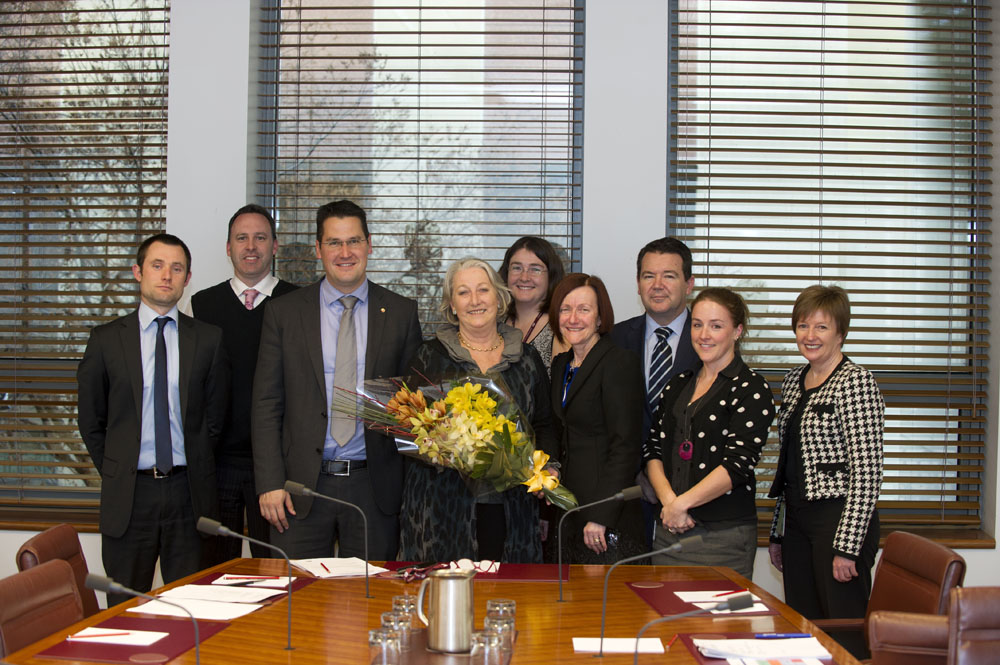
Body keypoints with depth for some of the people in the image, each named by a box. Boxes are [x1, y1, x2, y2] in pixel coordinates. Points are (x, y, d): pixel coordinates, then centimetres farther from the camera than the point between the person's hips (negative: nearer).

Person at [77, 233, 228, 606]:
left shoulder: (208, 339, 5)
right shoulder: (107, 339, 4)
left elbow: (214, 417, 9)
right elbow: (91, 421, 9)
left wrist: (195, 473, 6)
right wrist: (115, 474, 6)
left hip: (188, 493, 0)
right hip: (128, 494, 0)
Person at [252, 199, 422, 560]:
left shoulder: (400, 312, 5)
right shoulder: (284, 312, 4)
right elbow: (266, 405, 3)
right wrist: (270, 483, -6)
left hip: (374, 488, 1)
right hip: (302, 488, 0)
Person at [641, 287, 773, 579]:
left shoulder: (751, 388, -5)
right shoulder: (678, 384, 15)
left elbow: (738, 464, -14)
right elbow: (652, 449, 9)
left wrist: (682, 503, -14)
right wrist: (668, 501, -7)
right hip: (669, 530, 5)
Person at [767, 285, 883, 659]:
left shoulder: (856, 382, -12)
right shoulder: (793, 381, 13)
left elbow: (867, 470, -16)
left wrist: (847, 546, -19)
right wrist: (778, 533, 16)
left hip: (838, 518, -8)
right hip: (797, 520, 8)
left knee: (844, 635, -1)